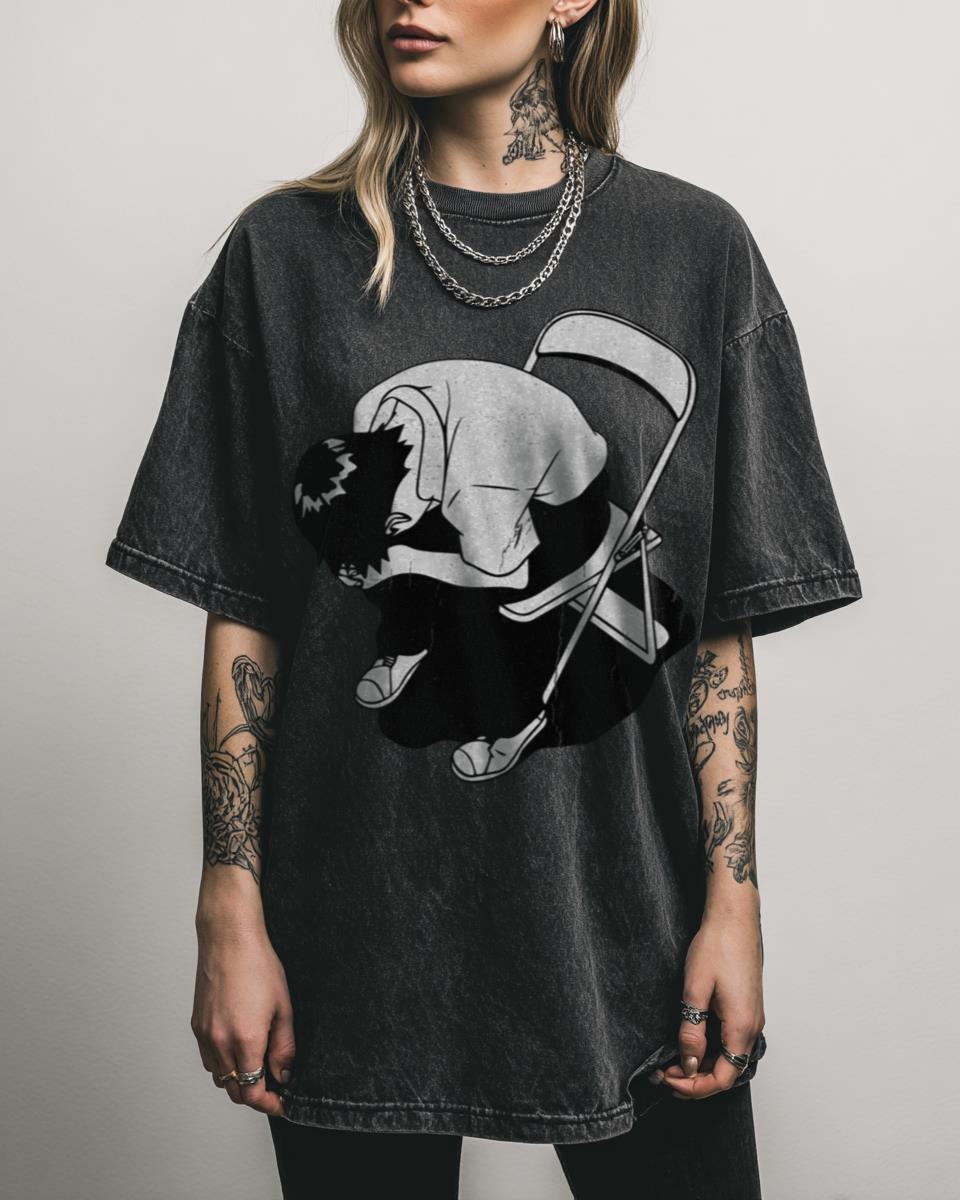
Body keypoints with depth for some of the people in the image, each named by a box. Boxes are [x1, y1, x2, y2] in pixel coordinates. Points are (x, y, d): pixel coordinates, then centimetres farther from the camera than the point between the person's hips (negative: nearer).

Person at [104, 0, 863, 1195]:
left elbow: (720, 622, 1)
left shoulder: (694, 248, 1)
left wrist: (734, 898, -3)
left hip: (622, 916, 1)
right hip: (360, 932, 0)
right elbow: (243, 615, 0)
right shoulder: (289, 251, 0)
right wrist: (231, 914, -3)